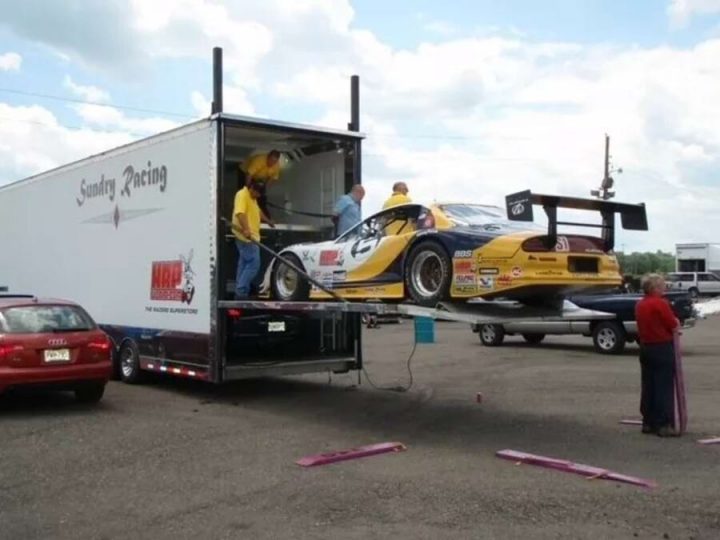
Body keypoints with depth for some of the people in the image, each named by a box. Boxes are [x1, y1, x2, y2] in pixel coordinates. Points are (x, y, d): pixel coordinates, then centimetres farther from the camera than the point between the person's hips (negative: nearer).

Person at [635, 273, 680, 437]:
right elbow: (674, 326, -12)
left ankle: (648, 422, 16)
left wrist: (670, 325, 14)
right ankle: (664, 425, -4)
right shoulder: (660, 303, -16)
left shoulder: (639, 305, 10)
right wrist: (676, 322, 9)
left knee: (648, 386, 11)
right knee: (664, 387, -4)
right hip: (662, 348, -8)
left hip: (645, 348, 8)